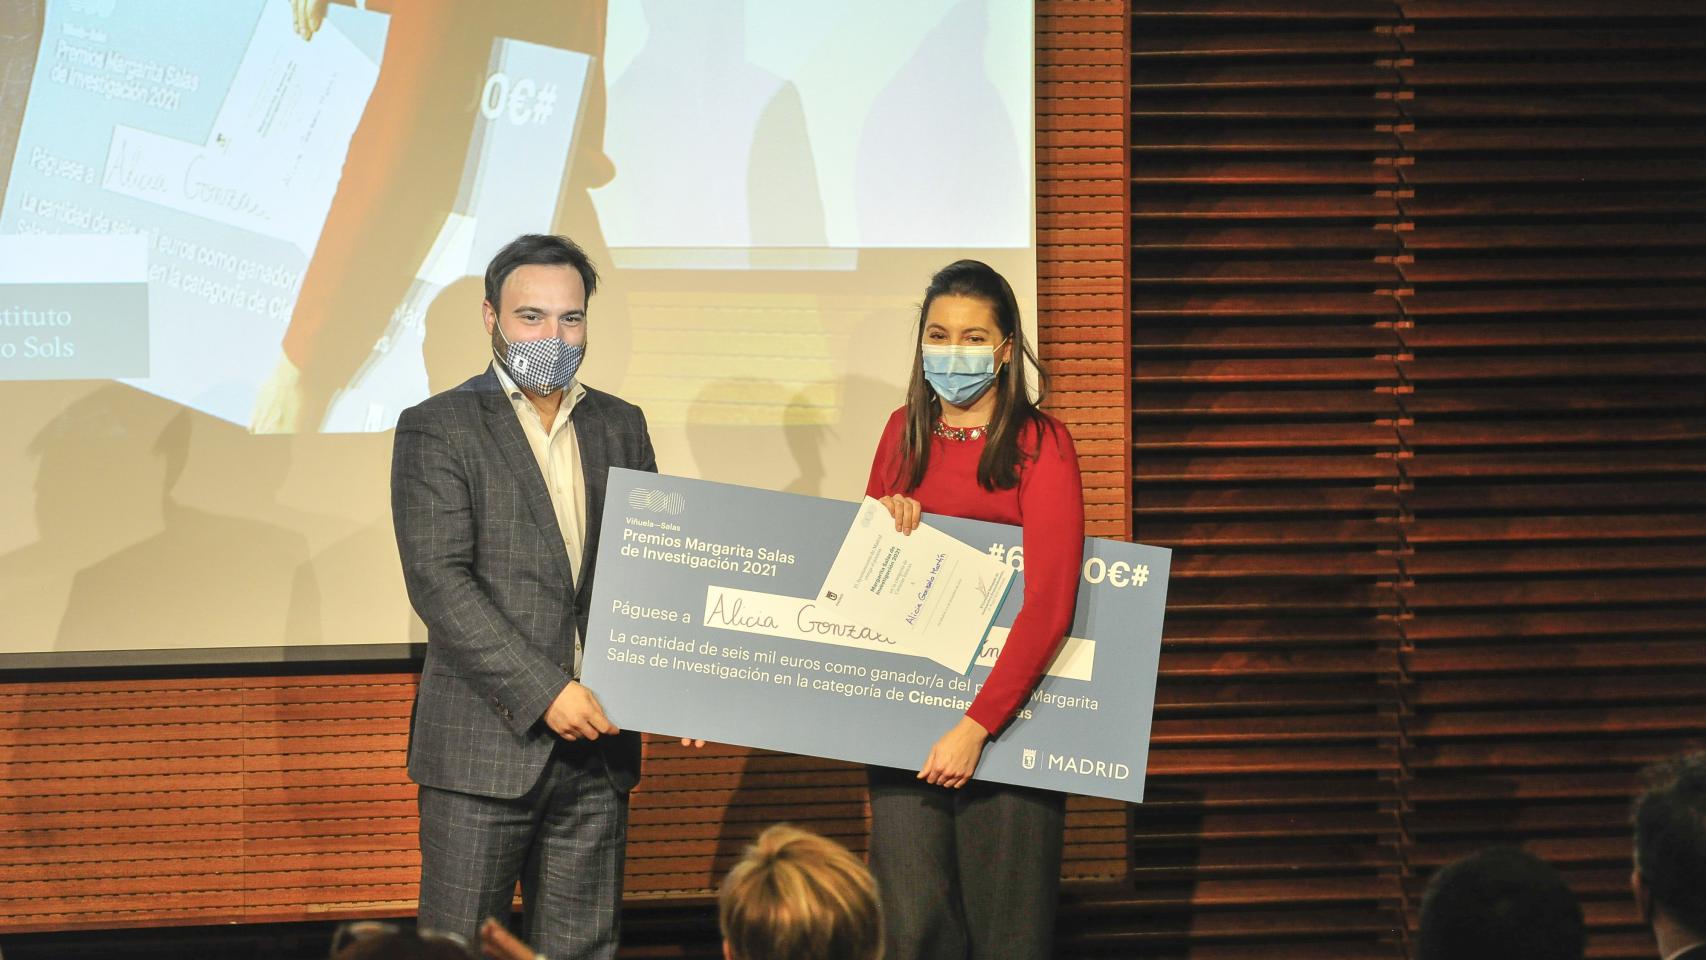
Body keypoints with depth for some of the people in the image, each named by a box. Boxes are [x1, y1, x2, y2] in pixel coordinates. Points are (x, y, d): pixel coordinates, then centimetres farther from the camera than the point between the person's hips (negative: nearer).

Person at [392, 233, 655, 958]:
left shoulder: (621, 427, 15)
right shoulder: (438, 430, -2)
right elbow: (438, 580, -12)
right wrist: (544, 693, -18)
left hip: (597, 741, 5)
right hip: (485, 743, -5)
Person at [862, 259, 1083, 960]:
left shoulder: (1040, 443, -7)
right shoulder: (905, 431, 10)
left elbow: (1050, 604, -15)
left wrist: (976, 725, -21)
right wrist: (883, 515, 0)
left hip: (1004, 699, -4)